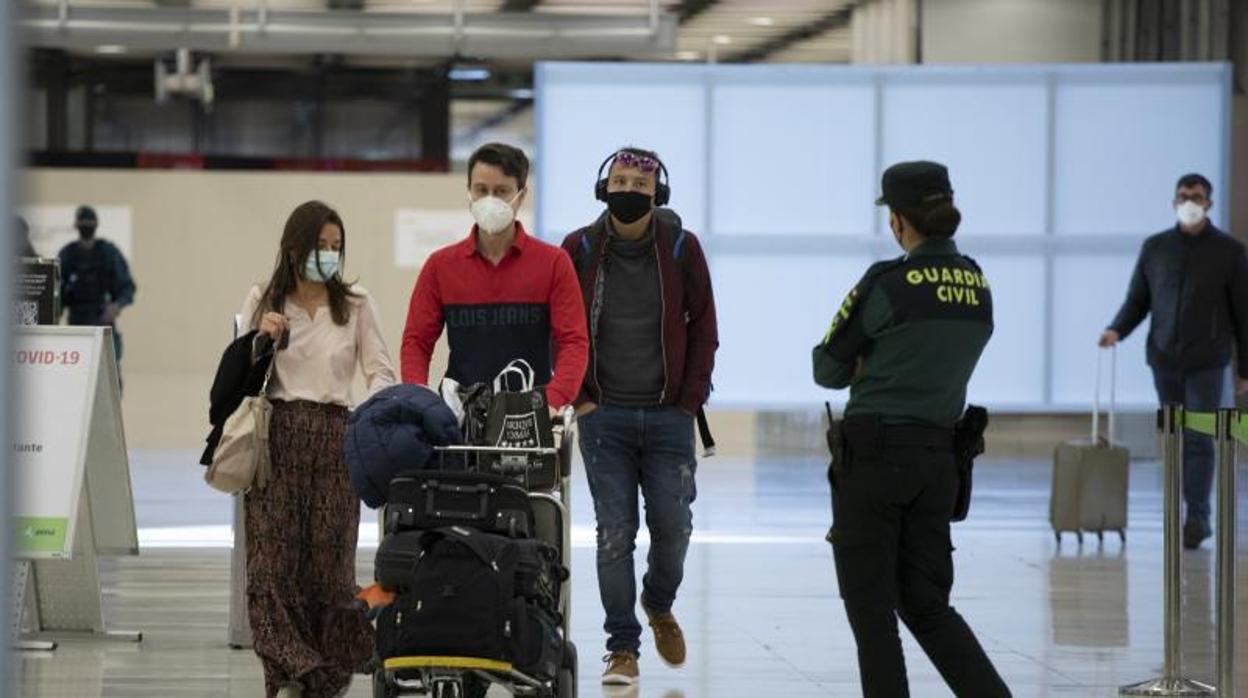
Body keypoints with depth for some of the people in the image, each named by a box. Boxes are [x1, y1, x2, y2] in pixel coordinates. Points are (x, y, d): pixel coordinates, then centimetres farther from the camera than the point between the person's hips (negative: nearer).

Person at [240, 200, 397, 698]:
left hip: (333, 438, 0)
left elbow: (381, 372, 5)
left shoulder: (356, 306, 10)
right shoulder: (263, 302, 12)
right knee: (273, 558, -9)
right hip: (276, 437, 0)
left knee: (329, 557, -1)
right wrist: (262, 340, -4)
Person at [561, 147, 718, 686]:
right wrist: (579, 397, 0)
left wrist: (690, 399, -1)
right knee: (615, 532, -3)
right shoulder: (580, 249, 0)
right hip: (603, 416, 0)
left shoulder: (681, 248, 0)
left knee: (672, 524, 0)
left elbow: (703, 327, 5)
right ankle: (622, 647, 4)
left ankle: (660, 605, 30)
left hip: (668, 415, 0)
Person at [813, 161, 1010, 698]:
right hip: (939, 457, 6)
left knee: (870, 607, 4)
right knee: (926, 604, 13)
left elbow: (829, 369, -2)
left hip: (873, 455, -6)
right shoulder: (978, 288, 7)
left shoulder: (887, 284, -12)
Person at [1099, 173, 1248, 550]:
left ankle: (1196, 518, -11)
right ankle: (1194, 515, 12)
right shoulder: (1155, 247, 9)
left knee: (1199, 439, -10)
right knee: (1176, 441, 5)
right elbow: (1137, 300, 13)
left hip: (1206, 363, -3)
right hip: (1164, 361, 3)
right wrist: (1117, 329, -7)